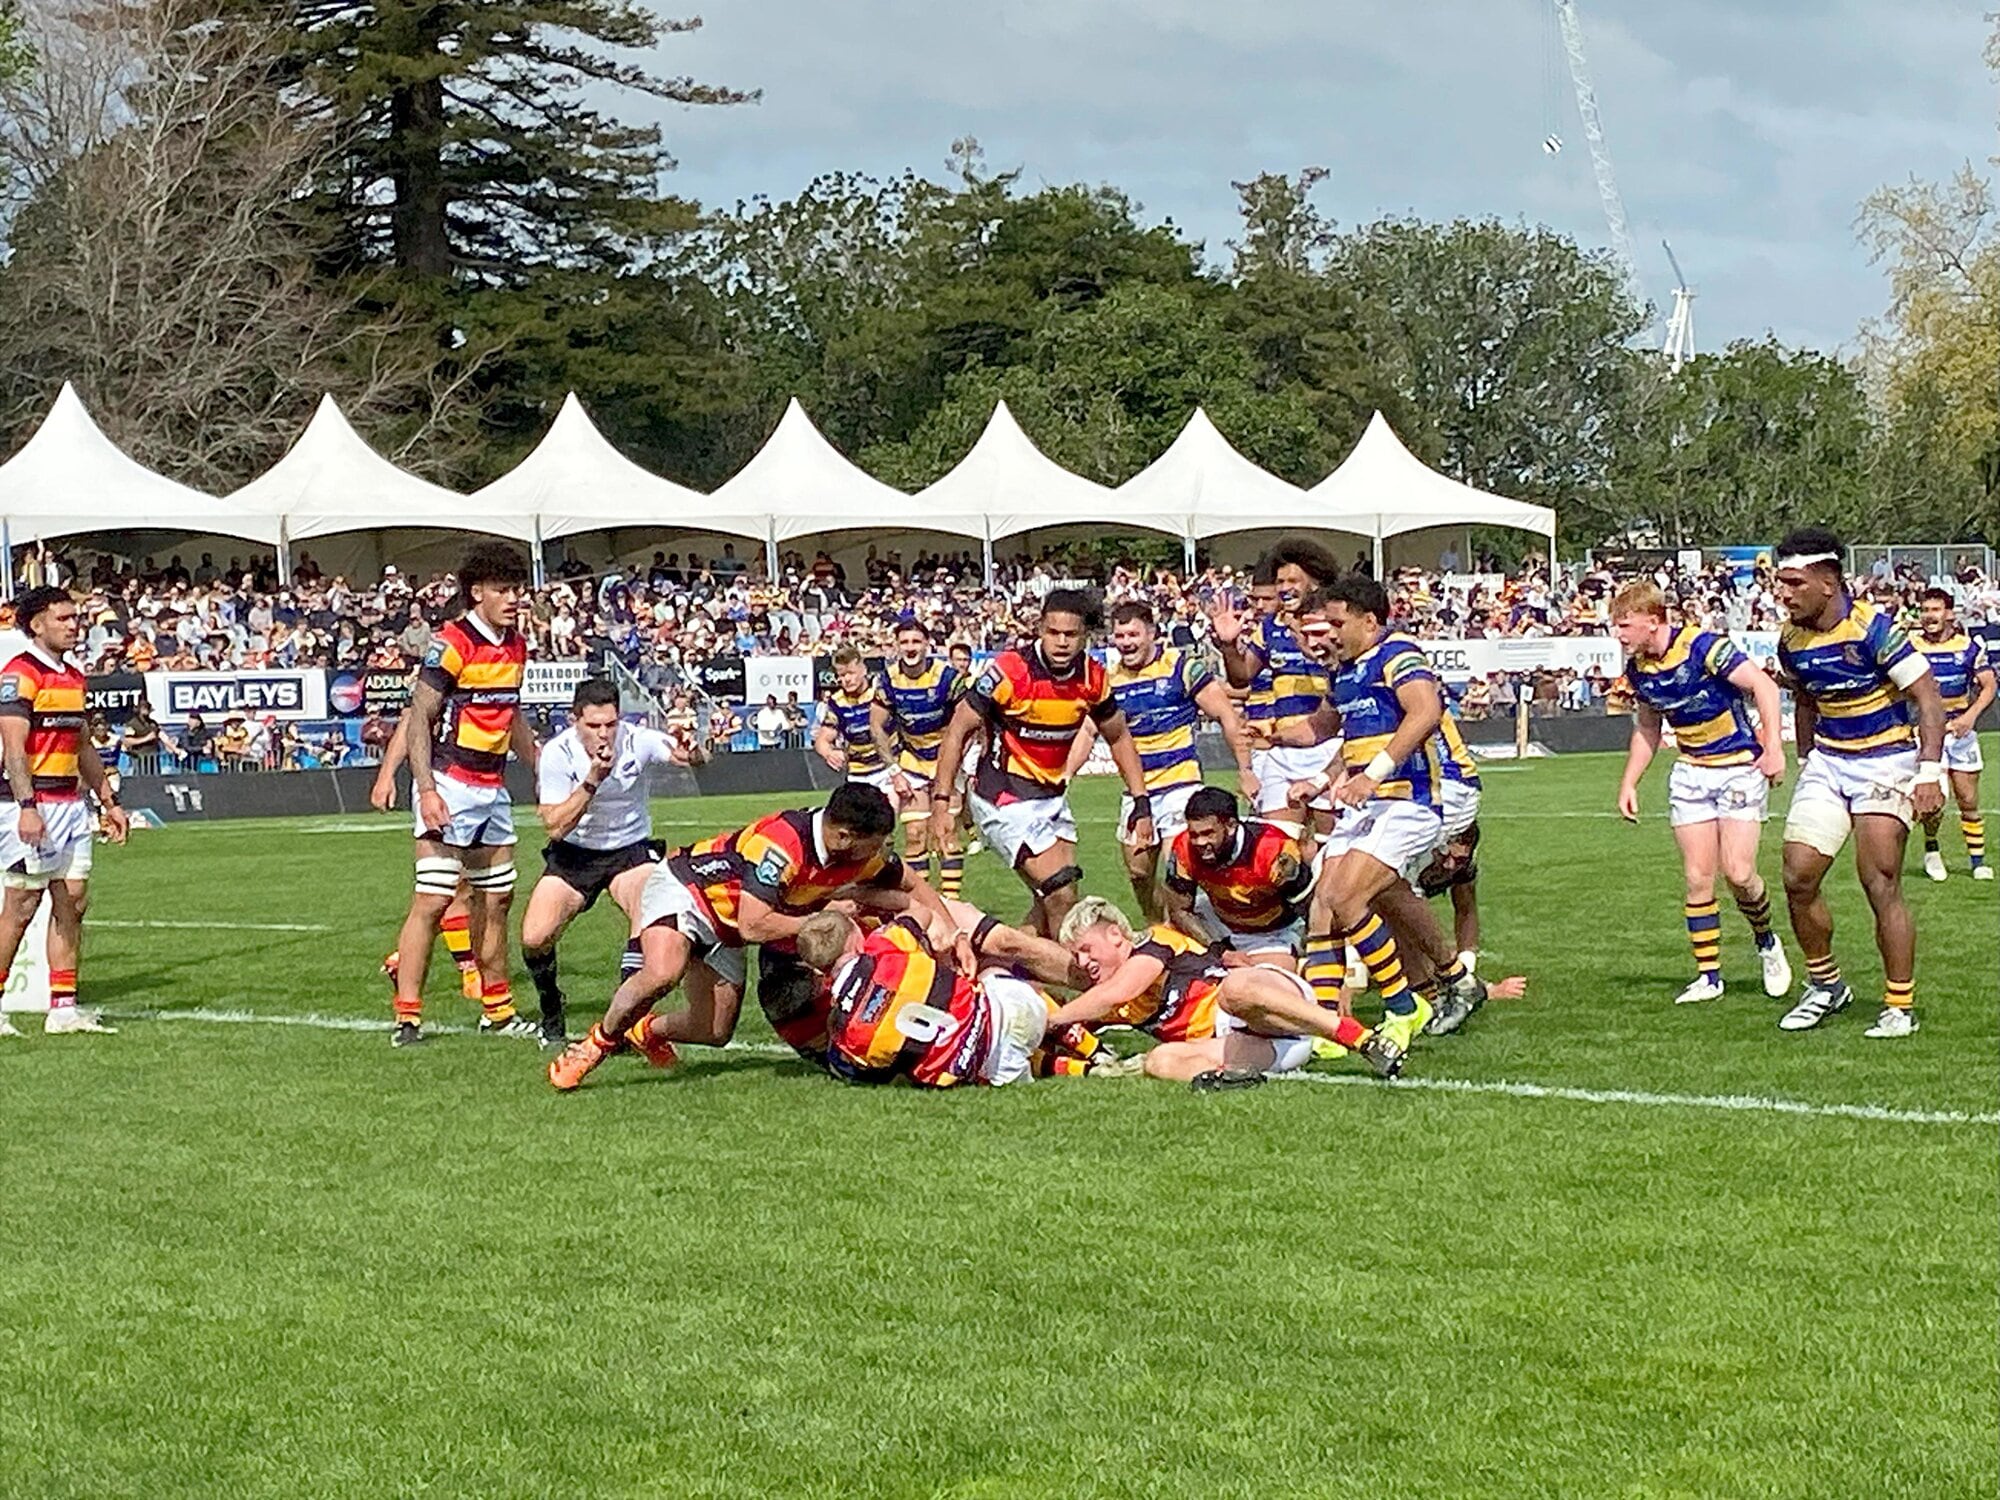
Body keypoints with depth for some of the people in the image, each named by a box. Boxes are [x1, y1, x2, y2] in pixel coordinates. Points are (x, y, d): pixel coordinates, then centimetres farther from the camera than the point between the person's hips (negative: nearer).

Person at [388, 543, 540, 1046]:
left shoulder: (515, 646, 12)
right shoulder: (452, 643, -13)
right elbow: (419, 719, -14)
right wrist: (427, 790, -21)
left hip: (493, 788, 8)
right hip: (450, 787, -8)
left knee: (496, 898, 13)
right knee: (433, 900, -11)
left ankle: (498, 1010, 23)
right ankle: (407, 1018, -9)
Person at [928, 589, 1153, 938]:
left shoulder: (1093, 677, -4)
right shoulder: (1010, 671, -21)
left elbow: (1118, 738, 11)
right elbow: (958, 729, -14)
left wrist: (1141, 804, 5)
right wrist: (941, 804, -18)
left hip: (1052, 796, 7)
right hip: (1004, 801, -7)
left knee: (1049, 905, 8)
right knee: (1062, 896, -14)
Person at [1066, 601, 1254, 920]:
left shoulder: (1182, 666, -8)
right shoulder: (1110, 678, 5)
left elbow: (1227, 717, -7)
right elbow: (1088, 731, 11)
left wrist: (1246, 770, -11)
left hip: (1180, 783, -6)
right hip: (1136, 791, 6)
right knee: (1138, 871, 12)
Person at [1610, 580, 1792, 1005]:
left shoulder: (1703, 647, -21)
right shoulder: (1637, 669, 1)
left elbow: (1763, 686, -21)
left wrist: (1774, 747, -26)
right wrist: (1628, 783, 13)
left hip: (1741, 766, -6)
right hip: (1691, 773, 6)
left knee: (1737, 872, -13)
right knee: (1697, 878, 1)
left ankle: (1766, 943, 16)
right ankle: (1708, 976, 8)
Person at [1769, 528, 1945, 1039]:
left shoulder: (1873, 629, -19)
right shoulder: (1791, 641, 1)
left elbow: (1928, 699, -16)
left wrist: (1929, 773, -22)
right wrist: (1806, 762, 18)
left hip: (1886, 762, -6)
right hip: (1827, 762, 6)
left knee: (1880, 886, -10)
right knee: (1798, 878, -2)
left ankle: (1900, 1006, 1)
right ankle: (1825, 986, 17)